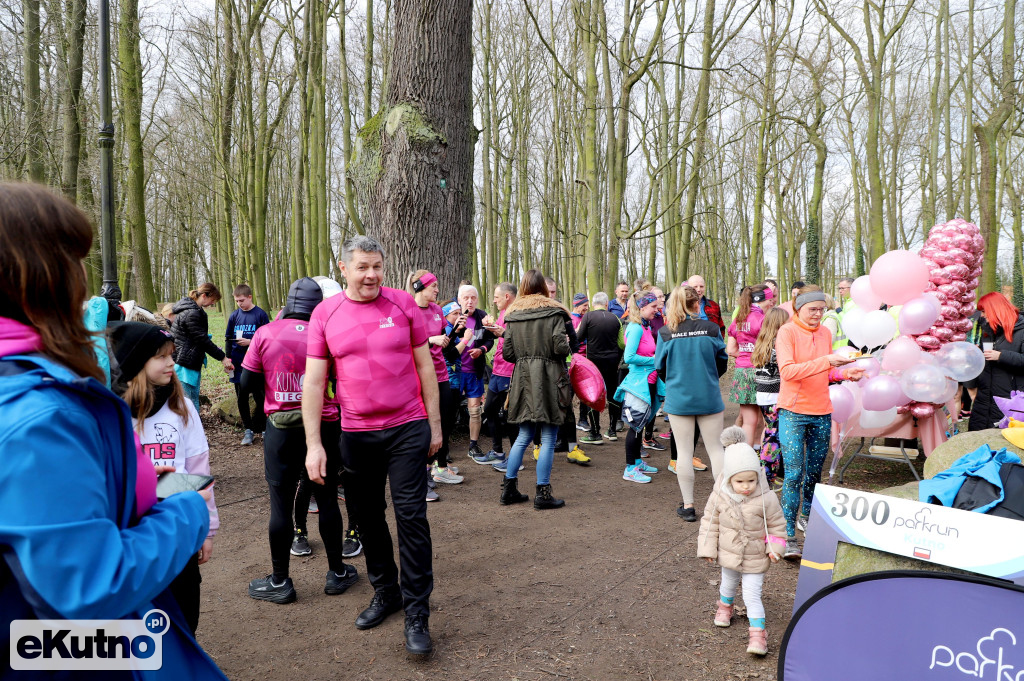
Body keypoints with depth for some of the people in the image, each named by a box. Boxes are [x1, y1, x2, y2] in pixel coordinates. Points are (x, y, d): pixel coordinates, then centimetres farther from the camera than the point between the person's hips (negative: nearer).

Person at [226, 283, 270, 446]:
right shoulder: (234, 315, 8)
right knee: (242, 398, 7)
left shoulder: (260, 314, -4)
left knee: (260, 397, -1)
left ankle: (258, 427, 14)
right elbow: (228, 339, 14)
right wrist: (228, 358, 6)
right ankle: (248, 430, 17)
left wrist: (250, 342, -15)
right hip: (238, 364, 4)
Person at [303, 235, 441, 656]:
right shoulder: (325, 313, -1)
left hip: (407, 429, -2)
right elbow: (313, 382, -1)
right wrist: (313, 445, -6)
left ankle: (417, 613, 10)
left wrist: (435, 424, 3)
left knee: (411, 518, -2)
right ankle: (385, 592, 35)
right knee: (368, 517, 14)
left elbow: (425, 366, 3)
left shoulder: (403, 304, -2)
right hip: (355, 434, 2)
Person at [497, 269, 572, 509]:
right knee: (548, 439, 3)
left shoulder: (513, 314, 6)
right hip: (549, 379, -5)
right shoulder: (554, 312, -6)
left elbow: (507, 353, 3)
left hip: (522, 379, 5)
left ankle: (508, 488, 19)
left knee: (524, 436, 16)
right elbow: (561, 347, -15)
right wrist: (567, 345, 7)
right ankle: (543, 494, 7)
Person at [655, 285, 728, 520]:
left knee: (684, 451, 7)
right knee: (715, 448, 11)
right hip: (709, 397, 1)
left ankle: (688, 505, 13)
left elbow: (660, 367, -1)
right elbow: (723, 361, 2)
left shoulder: (665, 332, -8)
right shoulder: (711, 328, -7)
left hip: (679, 399, 0)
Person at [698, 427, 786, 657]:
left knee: (752, 594, -5)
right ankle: (725, 606, 55)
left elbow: (777, 525, -7)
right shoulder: (719, 496, -19)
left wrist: (774, 548, -11)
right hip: (729, 554, 3)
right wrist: (708, 549, -5)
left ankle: (758, 632, 10)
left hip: (755, 559, -3)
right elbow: (709, 521, -6)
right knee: (728, 583, 26)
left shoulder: (766, 499, -24)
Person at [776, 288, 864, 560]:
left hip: (821, 413, 6)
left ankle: (807, 516, 35)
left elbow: (826, 372, 18)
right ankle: (788, 535, -3)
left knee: (814, 472, 14)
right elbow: (787, 371, -21)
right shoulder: (786, 332, -9)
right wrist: (826, 361, -27)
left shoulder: (825, 333, 10)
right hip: (793, 412, -6)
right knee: (794, 474, -8)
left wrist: (846, 373, -1)